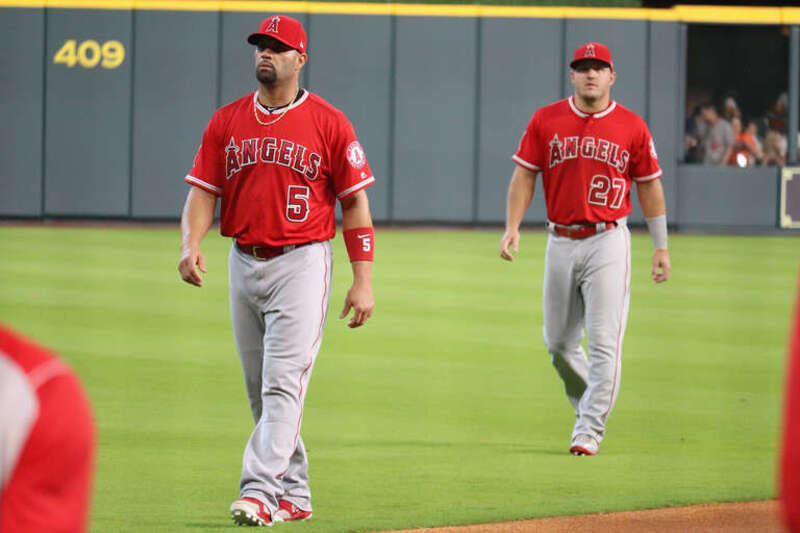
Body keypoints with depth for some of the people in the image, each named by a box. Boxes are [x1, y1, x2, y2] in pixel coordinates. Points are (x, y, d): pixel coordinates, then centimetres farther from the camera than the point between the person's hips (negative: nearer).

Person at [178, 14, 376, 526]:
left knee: (284, 384, -14)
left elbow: (355, 201, -2)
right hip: (244, 265, 5)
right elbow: (204, 190, 7)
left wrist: (363, 281, -7)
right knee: (261, 391, 10)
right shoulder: (227, 121, 9)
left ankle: (260, 492, -21)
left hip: (302, 263, -5)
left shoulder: (328, 123, -3)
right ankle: (294, 494, 21)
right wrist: (191, 245, -13)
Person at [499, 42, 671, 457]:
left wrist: (661, 247, 8)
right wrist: (512, 227, -7)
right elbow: (525, 175, 5)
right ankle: (589, 403, 33)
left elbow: (649, 186, 8)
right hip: (560, 243, 3)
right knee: (558, 341, 10)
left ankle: (590, 430, -9)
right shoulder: (546, 121, 4)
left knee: (604, 341, -11)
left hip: (608, 242, -3)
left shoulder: (632, 128, 1)